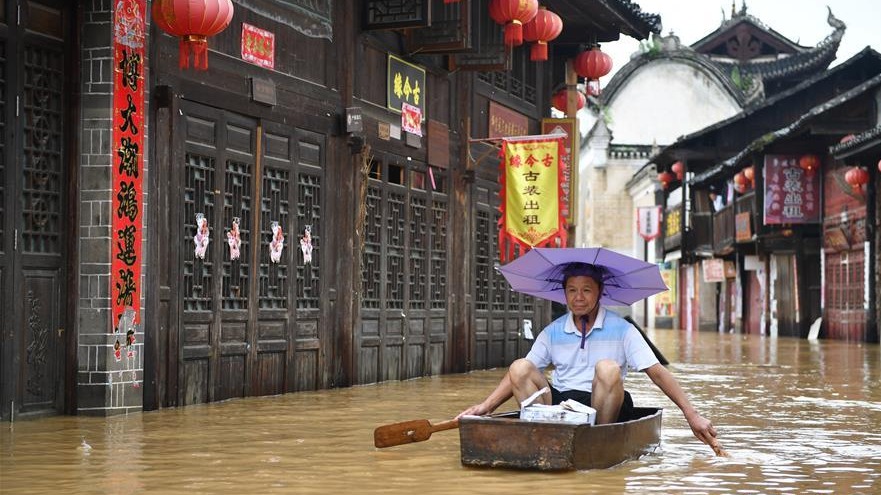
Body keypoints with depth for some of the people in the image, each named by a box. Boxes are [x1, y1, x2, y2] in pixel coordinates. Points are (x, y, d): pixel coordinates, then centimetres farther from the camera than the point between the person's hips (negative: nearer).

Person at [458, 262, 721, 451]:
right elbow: (520, 376, 6)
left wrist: (691, 414, -14)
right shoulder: (552, 333, 10)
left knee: (608, 368, -32)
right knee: (519, 367, -18)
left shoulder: (621, 330, 1)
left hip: (603, 407, -3)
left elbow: (657, 372, -5)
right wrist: (485, 406, -9)